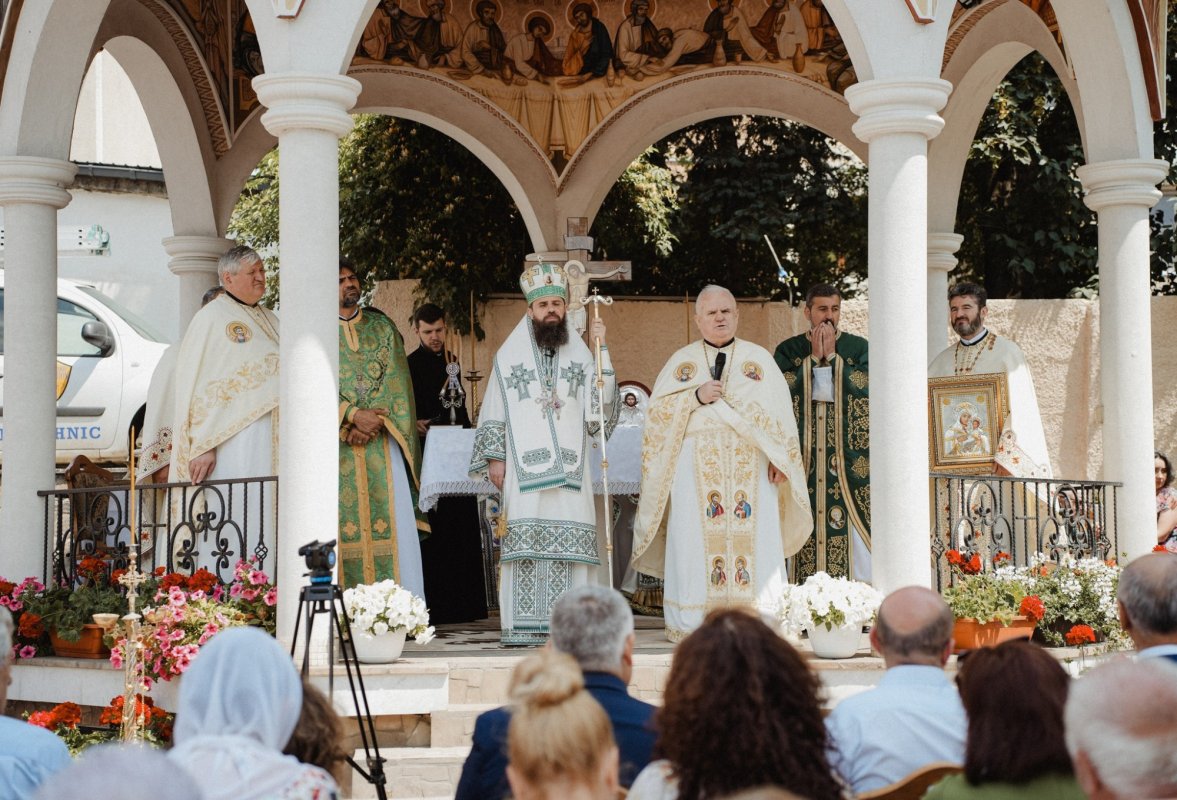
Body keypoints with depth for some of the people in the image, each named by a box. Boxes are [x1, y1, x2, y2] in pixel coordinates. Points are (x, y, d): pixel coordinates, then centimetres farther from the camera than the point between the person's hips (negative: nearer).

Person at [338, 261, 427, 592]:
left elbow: (396, 380, 4)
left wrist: (375, 422, -11)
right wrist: (354, 415, -16)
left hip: (383, 443, 1)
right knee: (345, 524, -6)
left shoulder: (382, 327, 13)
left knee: (393, 523, -8)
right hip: (339, 446, -1)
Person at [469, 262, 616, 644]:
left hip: (570, 466, 2)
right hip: (525, 466, -2)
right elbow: (494, 412, 8)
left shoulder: (580, 354, 14)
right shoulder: (510, 356, 9)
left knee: (570, 540, -5)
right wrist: (494, 457, 1)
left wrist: (601, 350, -3)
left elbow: (600, 402, 1)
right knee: (525, 540, -7)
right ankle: (524, 626, -7)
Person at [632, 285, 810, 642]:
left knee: (754, 539, -7)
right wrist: (696, 396, -10)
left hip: (750, 468, 0)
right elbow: (657, 412, 5)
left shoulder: (759, 359, 12)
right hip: (696, 465, 0)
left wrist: (779, 459, -4)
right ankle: (696, 624, -6)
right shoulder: (681, 362, 13)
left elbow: (780, 412, 8)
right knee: (696, 543, -7)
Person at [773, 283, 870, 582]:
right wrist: (814, 359, -6)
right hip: (801, 456, 0)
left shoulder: (859, 348, 10)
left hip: (847, 457, 0)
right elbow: (782, 392, -5)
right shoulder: (788, 351, 10)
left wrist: (832, 357, -5)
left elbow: (864, 389, -5)